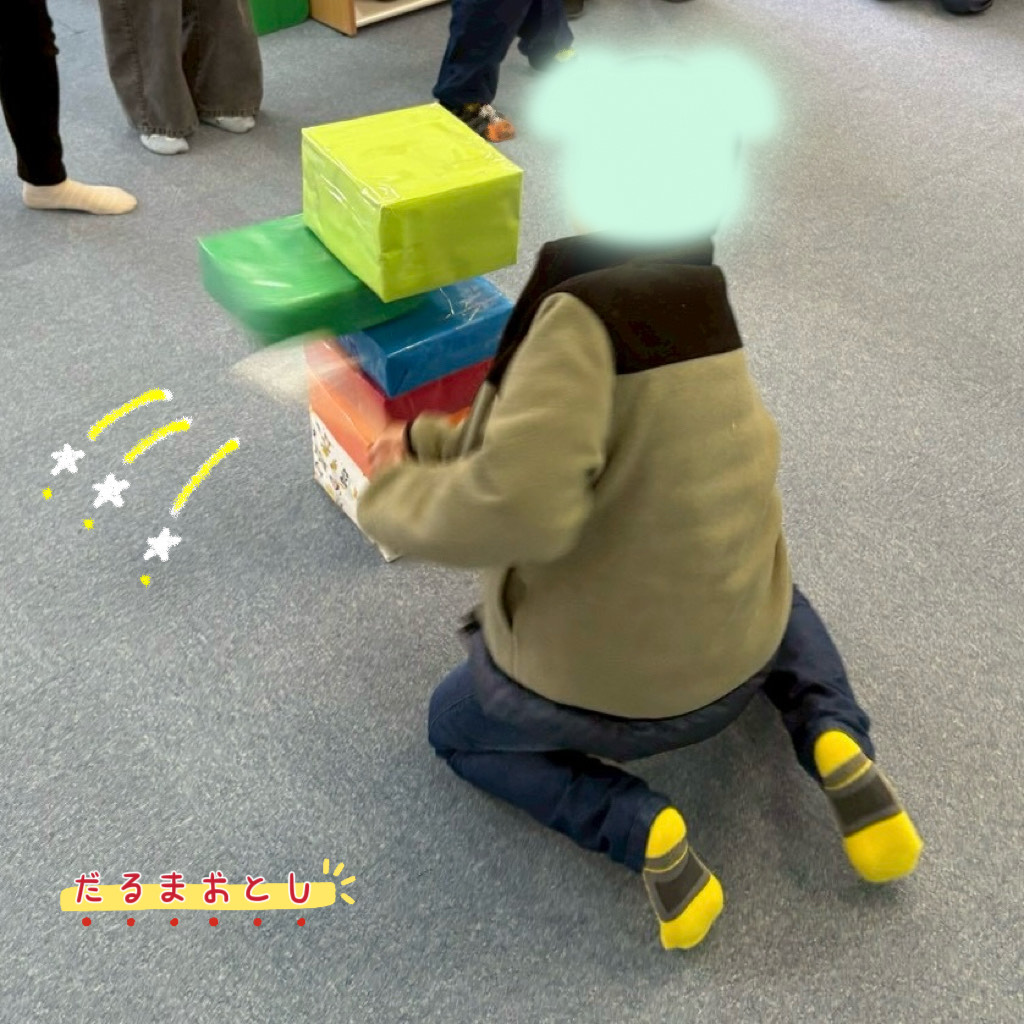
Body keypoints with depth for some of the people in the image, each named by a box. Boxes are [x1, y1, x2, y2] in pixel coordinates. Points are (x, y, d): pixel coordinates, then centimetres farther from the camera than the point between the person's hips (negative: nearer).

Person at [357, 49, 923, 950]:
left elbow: (516, 507, -38)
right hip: (736, 665, 6)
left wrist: (395, 496, -19)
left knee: (456, 727, 26)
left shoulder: (588, 314, -26)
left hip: (592, 691, -6)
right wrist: (425, 442, 11)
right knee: (768, 588, 40)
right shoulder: (685, 303, 1)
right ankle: (835, 743, 10)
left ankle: (638, 829, 1)